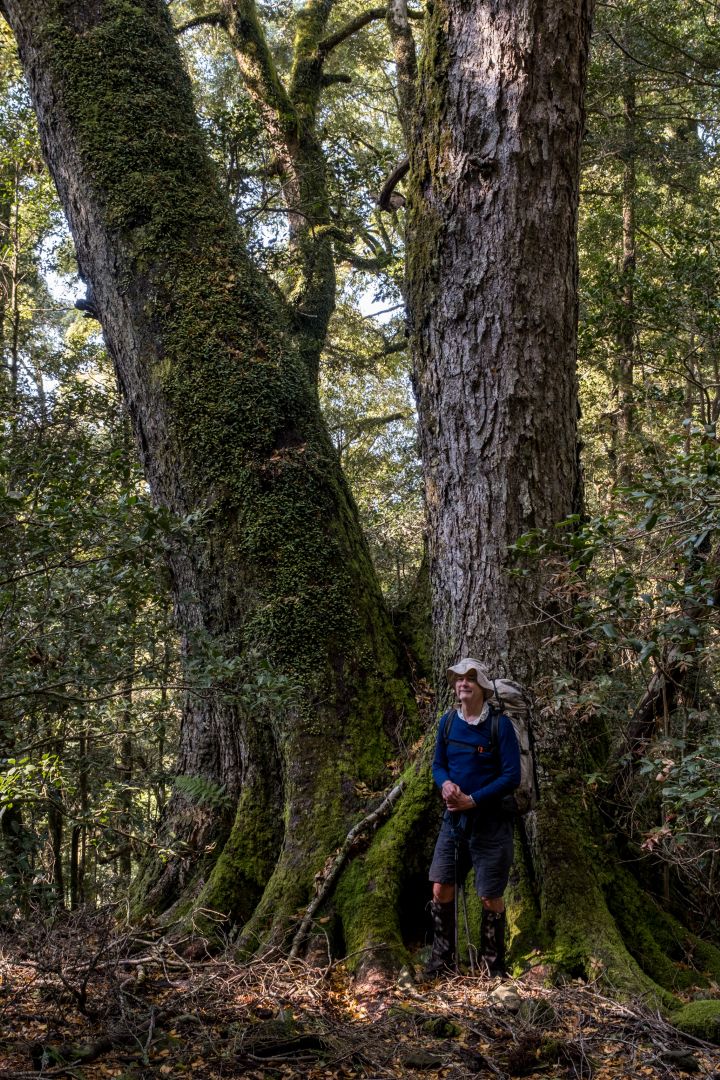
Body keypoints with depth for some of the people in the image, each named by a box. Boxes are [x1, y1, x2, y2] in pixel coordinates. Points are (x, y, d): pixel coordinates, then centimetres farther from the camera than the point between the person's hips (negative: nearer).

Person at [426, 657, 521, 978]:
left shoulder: (500, 724, -12)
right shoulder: (448, 722, 2)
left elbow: (512, 776, -15)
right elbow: (438, 764, 12)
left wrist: (472, 800, -19)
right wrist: (445, 784, -12)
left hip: (490, 821, -4)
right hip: (454, 818, 5)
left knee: (490, 898, 3)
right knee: (441, 889, 3)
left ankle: (494, 969, 18)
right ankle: (442, 961, 18)